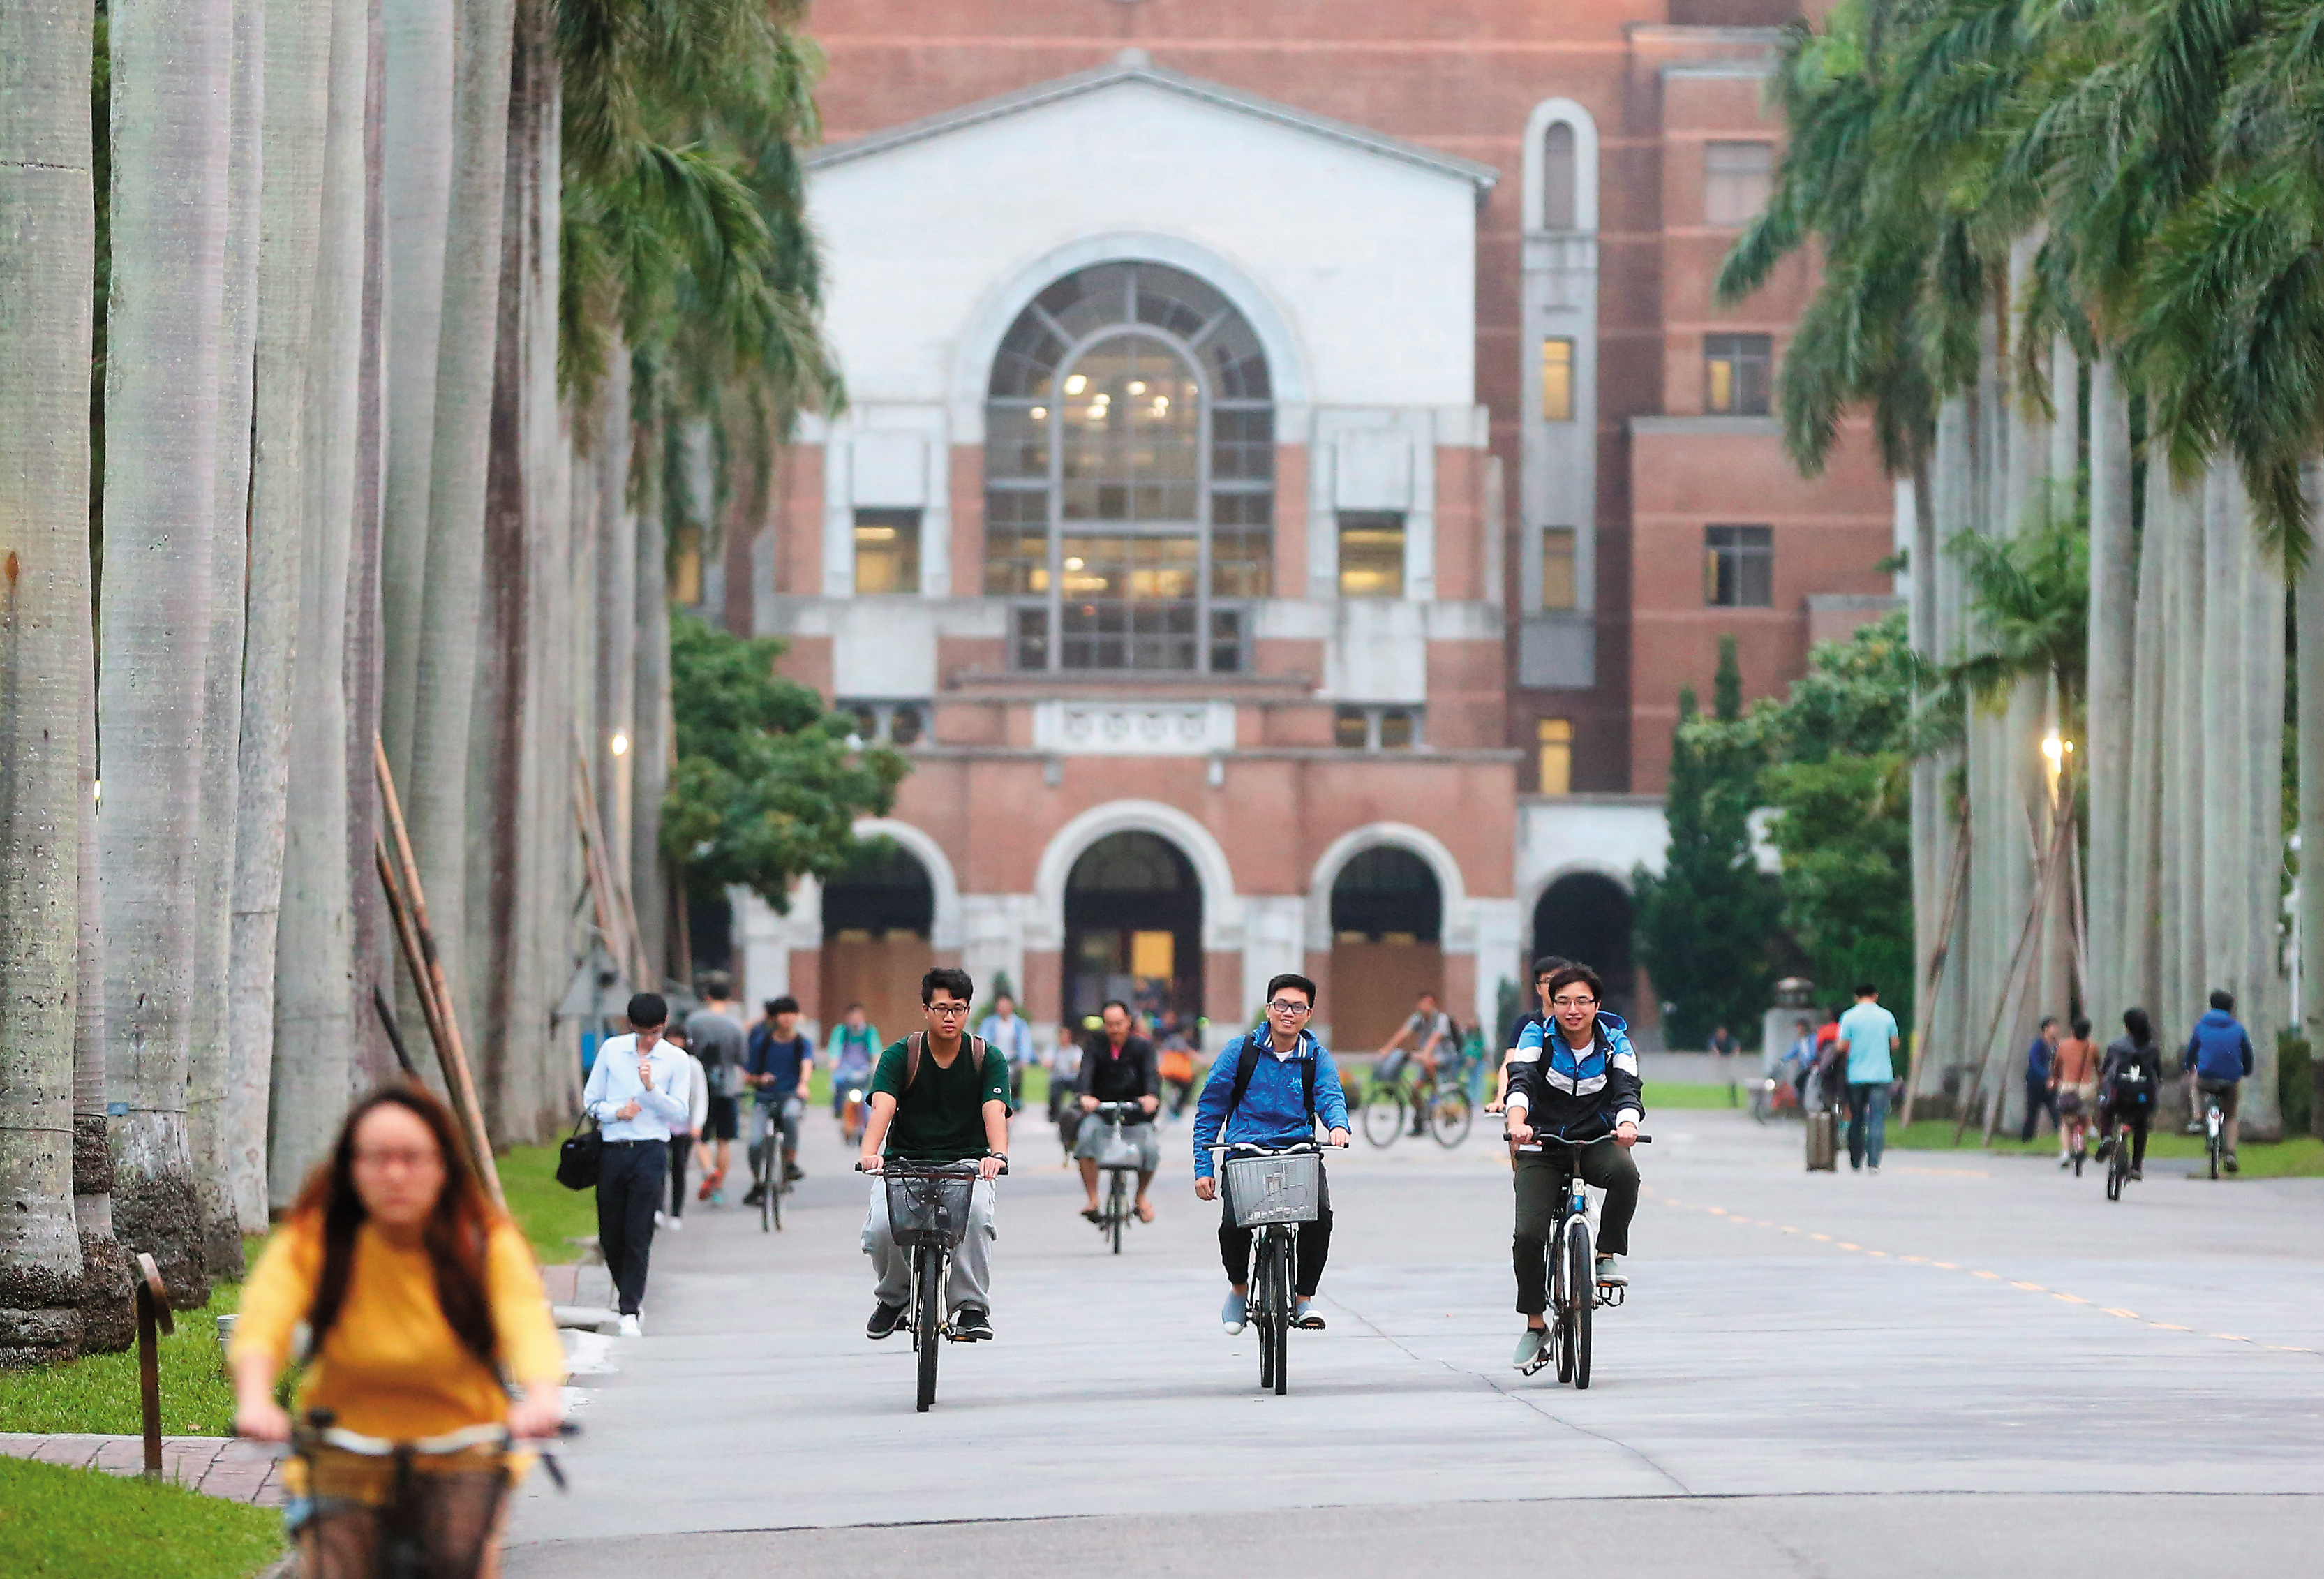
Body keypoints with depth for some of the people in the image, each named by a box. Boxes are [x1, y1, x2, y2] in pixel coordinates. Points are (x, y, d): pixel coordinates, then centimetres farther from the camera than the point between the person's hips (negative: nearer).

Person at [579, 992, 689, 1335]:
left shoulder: (675, 1060, 4)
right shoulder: (611, 1049, 8)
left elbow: (680, 1114, 1)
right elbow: (591, 1100, 10)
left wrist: (651, 1088, -13)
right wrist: (616, 1112, -9)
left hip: (650, 1152, -2)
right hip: (612, 1151, 2)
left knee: (639, 1236, -9)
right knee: (610, 1238, 6)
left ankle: (630, 1311, -7)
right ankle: (633, 1298, 25)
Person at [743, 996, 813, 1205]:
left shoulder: (803, 1044, 3)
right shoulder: (762, 1042, 6)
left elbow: (807, 1064, -18)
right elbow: (747, 1076, 10)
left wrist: (803, 1083, -39)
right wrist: (760, 1080, -14)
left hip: (792, 1096, -1)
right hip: (765, 1098, 1)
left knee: (790, 1115, -38)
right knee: (756, 1143, -18)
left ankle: (791, 1163, -22)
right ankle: (758, 1185, 7)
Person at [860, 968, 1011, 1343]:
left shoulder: (988, 1059, -1)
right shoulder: (900, 1056, -3)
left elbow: (994, 1112, -16)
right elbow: (882, 1107, -19)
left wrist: (998, 1155, -39)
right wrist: (870, 1153, -40)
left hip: (966, 1162, 0)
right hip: (904, 1161, 0)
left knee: (974, 1212, -35)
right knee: (882, 1228, -27)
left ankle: (972, 1306, -18)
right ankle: (893, 1296, 7)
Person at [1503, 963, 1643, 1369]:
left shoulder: (1615, 1045, -3)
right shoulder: (1538, 1037, -5)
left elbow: (1627, 1091, -18)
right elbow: (1521, 1081, -21)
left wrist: (1628, 1125, -41)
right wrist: (1517, 1121, -43)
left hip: (1596, 1142, 0)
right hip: (1542, 1148, 0)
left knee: (1624, 1172, -36)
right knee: (1528, 1234, -17)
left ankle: (1608, 1255, -15)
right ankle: (1535, 1325, 1)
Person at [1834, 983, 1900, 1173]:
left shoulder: (1849, 1017, -2)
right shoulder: (1887, 1017, 2)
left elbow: (1842, 1047, -5)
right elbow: (1895, 1044, 10)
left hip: (1856, 1077, 0)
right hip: (1882, 1075, 0)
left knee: (1856, 1120, 12)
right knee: (1877, 1120, -3)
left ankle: (1855, 1163, 16)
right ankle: (1874, 1163, -13)